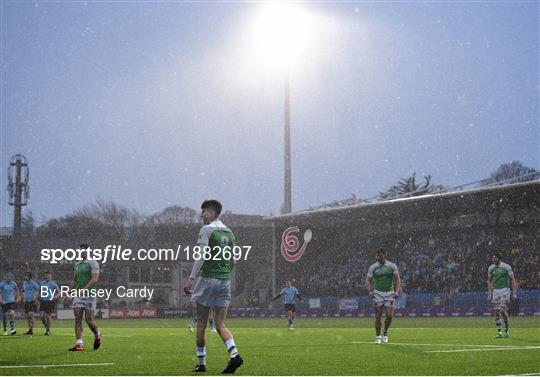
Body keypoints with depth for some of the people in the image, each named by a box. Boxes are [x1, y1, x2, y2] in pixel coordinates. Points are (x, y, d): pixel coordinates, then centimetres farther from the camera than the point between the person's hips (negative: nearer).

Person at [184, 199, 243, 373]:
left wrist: (191, 278, -18)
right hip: (225, 281, 6)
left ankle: (201, 363, 7)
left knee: (201, 323, 4)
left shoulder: (206, 230, -6)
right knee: (220, 324, 5)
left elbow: (201, 256, -16)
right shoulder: (229, 232, 14)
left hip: (208, 279, -6)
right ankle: (234, 354, -16)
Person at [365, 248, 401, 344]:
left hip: (389, 293, 0)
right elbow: (368, 280, 5)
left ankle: (385, 333, 17)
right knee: (378, 316, -2)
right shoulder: (373, 267, 3)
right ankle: (378, 337, 7)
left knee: (389, 315, -7)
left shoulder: (392, 266, 4)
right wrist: (370, 291, -10)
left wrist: (396, 291, -6)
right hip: (378, 293, 0)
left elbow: (397, 279, 7)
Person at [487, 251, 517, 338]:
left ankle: (507, 329, 0)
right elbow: (489, 281, 16)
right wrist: (489, 294, 10)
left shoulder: (506, 267, -5)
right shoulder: (490, 268, 7)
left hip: (505, 290, -4)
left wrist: (514, 293, -6)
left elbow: (512, 280, -1)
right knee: (497, 312, 0)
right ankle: (499, 332, 6)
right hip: (495, 291, 4)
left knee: (502, 310, -17)